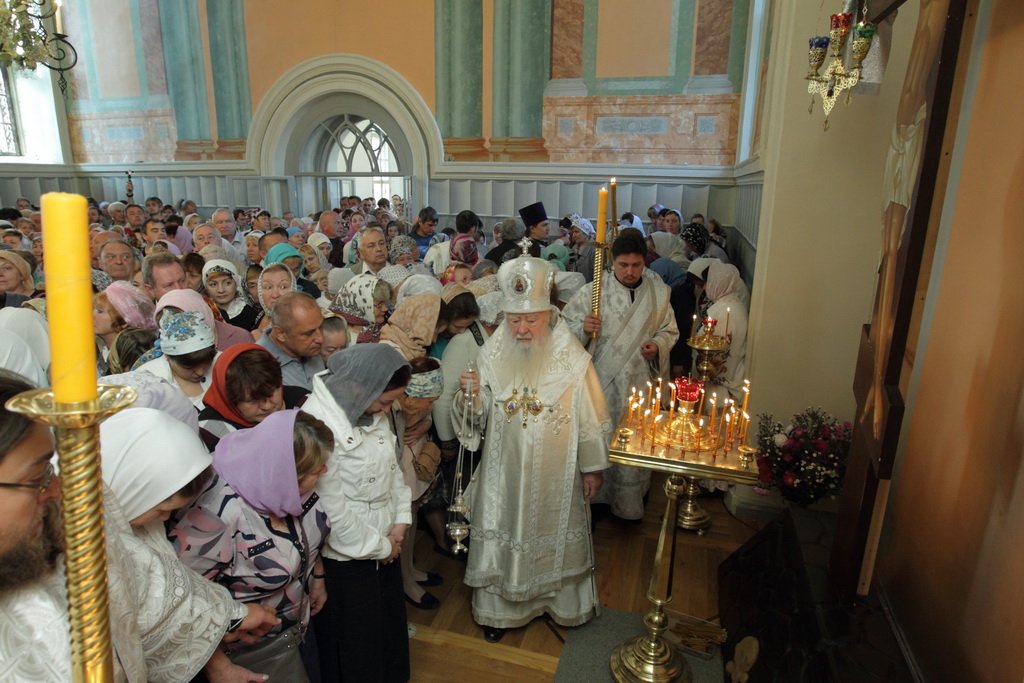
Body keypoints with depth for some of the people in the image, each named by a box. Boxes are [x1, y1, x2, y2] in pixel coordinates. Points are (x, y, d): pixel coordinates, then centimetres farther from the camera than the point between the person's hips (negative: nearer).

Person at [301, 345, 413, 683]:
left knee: (390, 628, 26)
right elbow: (331, 511, -24)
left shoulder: (372, 409, -5)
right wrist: (379, 546, -11)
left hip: (386, 545, 7)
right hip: (346, 558, -7)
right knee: (355, 653, 16)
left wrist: (401, 522, -2)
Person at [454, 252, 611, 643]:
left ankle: (561, 601, 46)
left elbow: (590, 418, -6)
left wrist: (592, 468, 0)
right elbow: (478, 419, -4)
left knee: (555, 534, 18)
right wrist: (471, 395, -25)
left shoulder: (571, 358, -14)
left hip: (556, 473, -1)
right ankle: (498, 607, 39)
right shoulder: (492, 354, -9)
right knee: (504, 532, 14)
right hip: (505, 471, 1)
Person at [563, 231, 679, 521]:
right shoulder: (593, 291, -7)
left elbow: (670, 331, 10)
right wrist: (583, 328, -23)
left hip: (641, 383, 2)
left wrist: (658, 345, -10)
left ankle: (630, 503, 34)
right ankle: (597, 497, 30)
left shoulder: (659, 292, 0)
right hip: (601, 381, -2)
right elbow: (566, 327, -2)